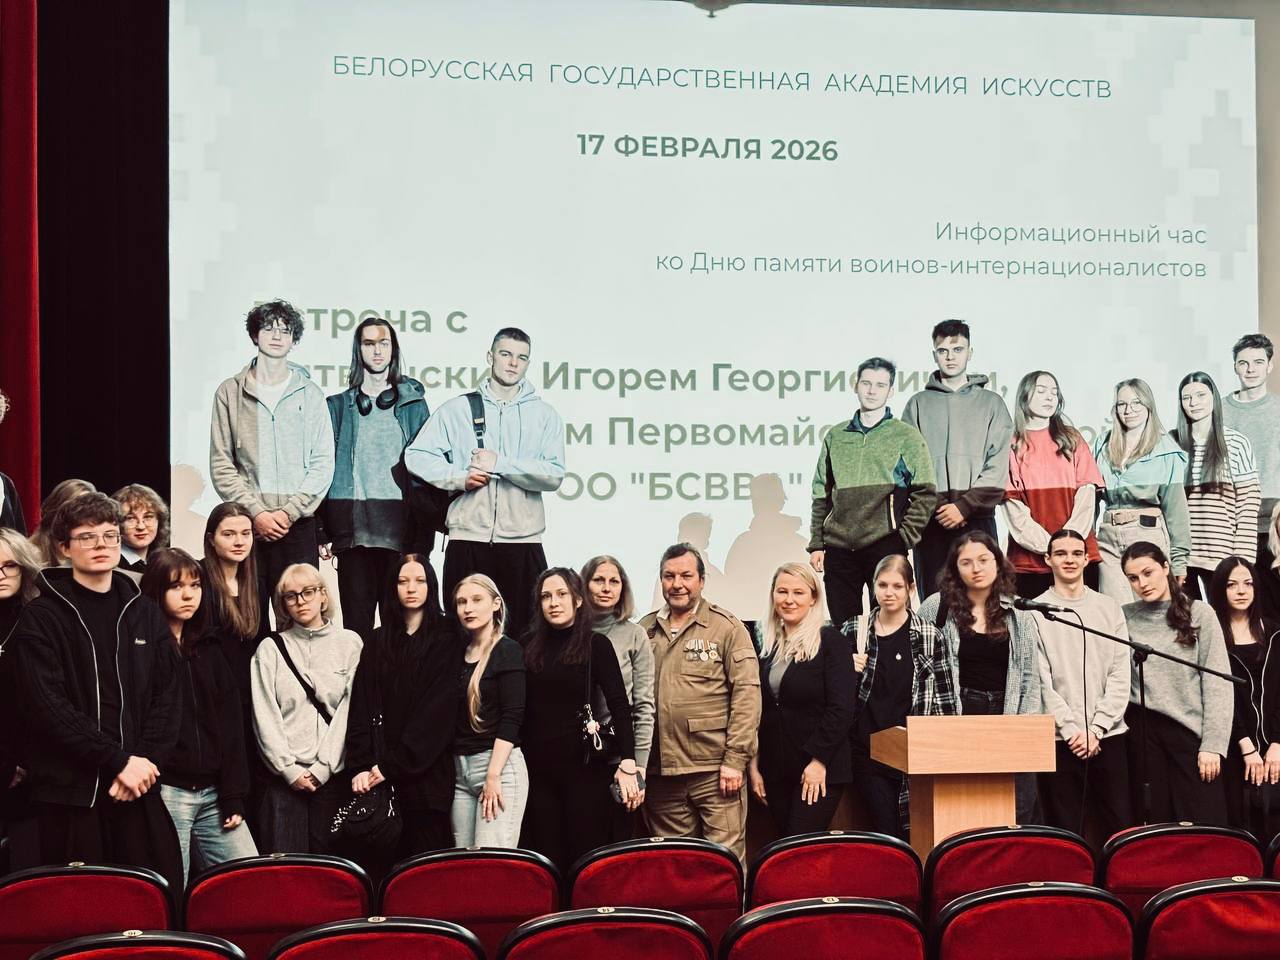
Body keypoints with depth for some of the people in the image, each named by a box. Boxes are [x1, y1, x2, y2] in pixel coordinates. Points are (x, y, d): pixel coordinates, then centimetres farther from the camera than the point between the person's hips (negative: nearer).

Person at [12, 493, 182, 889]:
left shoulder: (144, 613, 14)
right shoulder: (42, 617, 0)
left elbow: (167, 696, 8)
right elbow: (47, 707, -9)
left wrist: (145, 761, -8)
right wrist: (119, 761, -14)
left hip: (141, 787, 3)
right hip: (70, 792, -3)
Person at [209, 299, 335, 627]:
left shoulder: (310, 394, 8)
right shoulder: (230, 392, 8)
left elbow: (323, 464, 3)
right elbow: (221, 464, 3)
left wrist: (289, 512, -9)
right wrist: (256, 512, -8)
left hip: (298, 524, 0)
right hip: (245, 524, 0)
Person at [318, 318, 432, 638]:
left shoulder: (413, 404, 11)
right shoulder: (338, 406, 12)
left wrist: (423, 536, -2)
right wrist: (323, 532, -1)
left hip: (400, 527, -1)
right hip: (353, 527, 1)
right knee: (356, 623, 0)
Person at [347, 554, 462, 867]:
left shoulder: (447, 644, 3)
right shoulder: (376, 642, 13)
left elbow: (438, 711, -7)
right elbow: (361, 708, 5)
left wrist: (392, 765, -13)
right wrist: (360, 766, -9)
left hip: (427, 772, -2)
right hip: (379, 774, 3)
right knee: (383, 866, -2)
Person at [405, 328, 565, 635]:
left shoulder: (544, 415, 9)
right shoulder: (457, 409, 10)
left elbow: (554, 475, -3)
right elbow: (416, 455, 5)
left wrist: (500, 464, -10)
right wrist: (460, 477, -8)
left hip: (523, 543, 0)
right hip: (467, 539, 0)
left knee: (522, 632, -2)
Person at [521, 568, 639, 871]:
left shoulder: (596, 644, 0)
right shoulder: (531, 647, 11)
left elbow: (618, 704, -6)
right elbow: (524, 710, 11)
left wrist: (627, 763, -16)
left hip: (585, 766, -4)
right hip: (539, 767, 4)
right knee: (547, 860, 4)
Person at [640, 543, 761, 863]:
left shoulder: (727, 627, 1)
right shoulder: (644, 630, 13)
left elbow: (747, 693, -5)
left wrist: (735, 759, -12)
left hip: (714, 769, -4)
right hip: (660, 772, 4)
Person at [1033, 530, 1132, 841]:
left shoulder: (1110, 609, 10)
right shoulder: (1035, 613, 2)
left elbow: (1120, 676, 4)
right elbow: (1040, 681, -3)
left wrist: (1095, 730, -6)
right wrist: (1071, 730, -11)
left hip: (1108, 737, 2)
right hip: (1059, 741, -2)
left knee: (1121, 827, 1)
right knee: (1066, 833, -1)